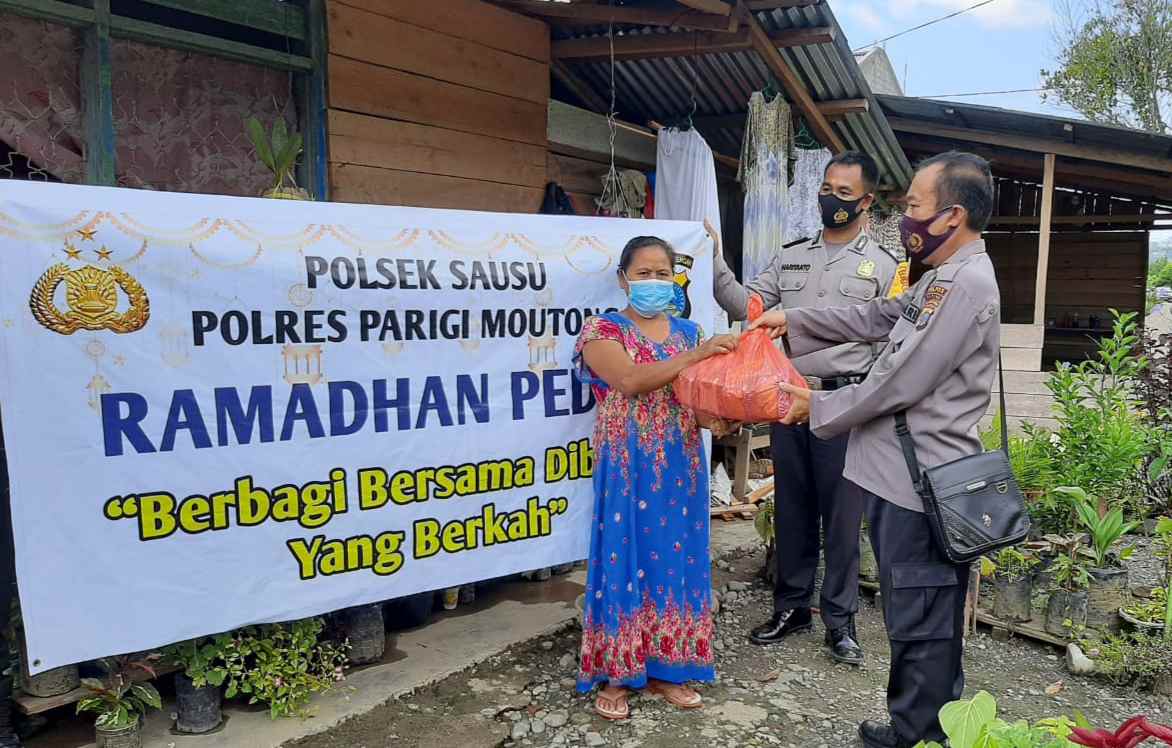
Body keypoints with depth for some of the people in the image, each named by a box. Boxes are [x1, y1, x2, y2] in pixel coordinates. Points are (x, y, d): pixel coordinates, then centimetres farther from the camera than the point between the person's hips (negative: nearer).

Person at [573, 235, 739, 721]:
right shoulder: (602, 330, -4)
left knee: (675, 559, 9)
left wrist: (716, 420, -15)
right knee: (626, 561, 1)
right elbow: (630, 381, -21)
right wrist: (694, 355, -26)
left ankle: (665, 668, 23)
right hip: (628, 468, -4)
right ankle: (617, 673, 15)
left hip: (680, 468, 5)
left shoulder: (688, 332, 11)